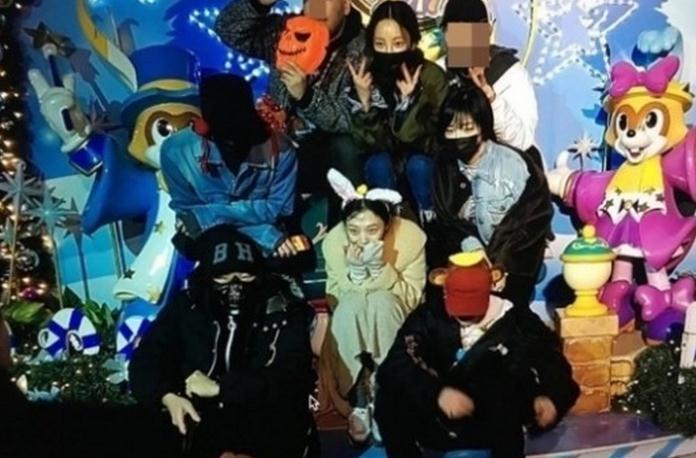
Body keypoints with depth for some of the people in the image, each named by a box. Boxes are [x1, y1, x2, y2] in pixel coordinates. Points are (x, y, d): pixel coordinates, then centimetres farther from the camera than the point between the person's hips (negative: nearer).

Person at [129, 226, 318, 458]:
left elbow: (292, 379, -12)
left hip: (273, 436, -3)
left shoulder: (285, 312, -2)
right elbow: (146, 361, 6)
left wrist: (219, 387, -17)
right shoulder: (187, 306, 6)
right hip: (202, 431, 3)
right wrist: (168, 396, -15)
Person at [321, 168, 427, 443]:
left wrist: (380, 268, -32)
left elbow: (413, 298, -17)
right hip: (351, 318, 1)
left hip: (393, 317, -1)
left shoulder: (411, 236, -22)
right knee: (352, 305, -33)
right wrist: (355, 272, -32)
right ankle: (360, 398, -24)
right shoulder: (334, 240, -20)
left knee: (381, 301, -33)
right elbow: (335, 298, -12)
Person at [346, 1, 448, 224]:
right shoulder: (365, 76, -17)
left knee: (418, 164, -32)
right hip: (383, 164, 1)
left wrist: (408, 100, -39)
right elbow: (373, 142, -21)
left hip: (422, 161, -1)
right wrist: (363, 100, -35)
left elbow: (425, 142, -26)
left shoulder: (432, 76, -22)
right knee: (379, 163, -30)